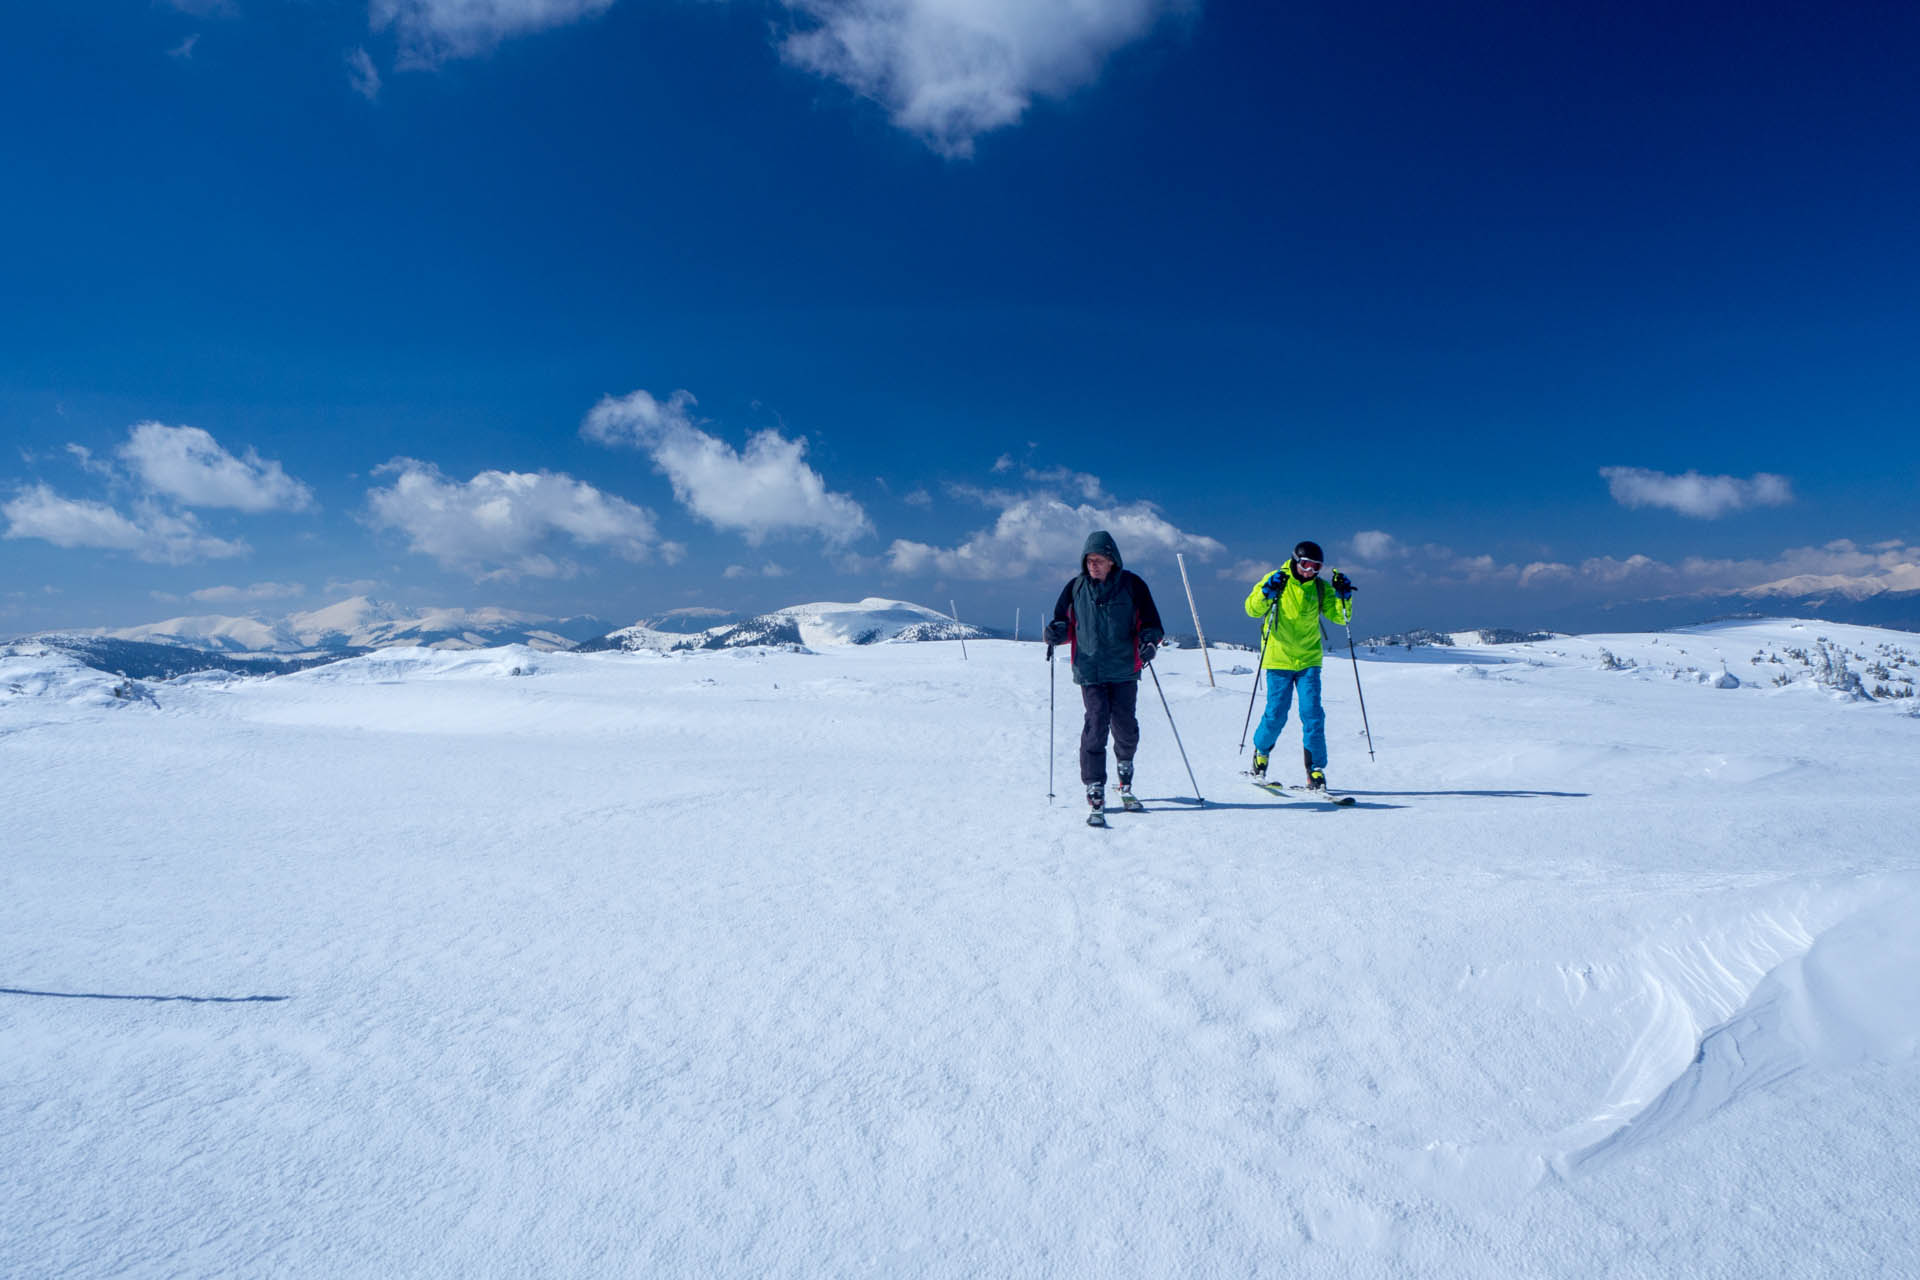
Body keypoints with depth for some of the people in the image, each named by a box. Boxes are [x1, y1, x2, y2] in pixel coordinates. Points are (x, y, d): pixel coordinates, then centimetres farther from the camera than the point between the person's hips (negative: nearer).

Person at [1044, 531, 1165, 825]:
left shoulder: (1132, 585, 1)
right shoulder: (1075, 588, 6)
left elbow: (1151, 623, 5)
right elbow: (1065, 623, 16)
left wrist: (1149, 641, -16)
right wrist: (1056, 633, -6)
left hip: (1124, 671, 0)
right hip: (1090, 671, 0)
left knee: (1125, 728, 6)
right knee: (1096, 726, -11)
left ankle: (1125, 779, 35)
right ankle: (1095, 793, -7)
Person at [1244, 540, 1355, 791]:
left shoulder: (1319, 587, 6)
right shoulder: (1276, 580, -3)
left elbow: (1340, 617, 6)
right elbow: (1252, 609, -9)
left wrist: (1343, 596, -10)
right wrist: (1268, 592, -25)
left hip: (1309, 660, 3)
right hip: (1279, 659, -2)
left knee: (1313, 714, -5)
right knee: (1276, 714, 0)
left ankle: (1316, 770, 3)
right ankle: (1261, 751, 28)